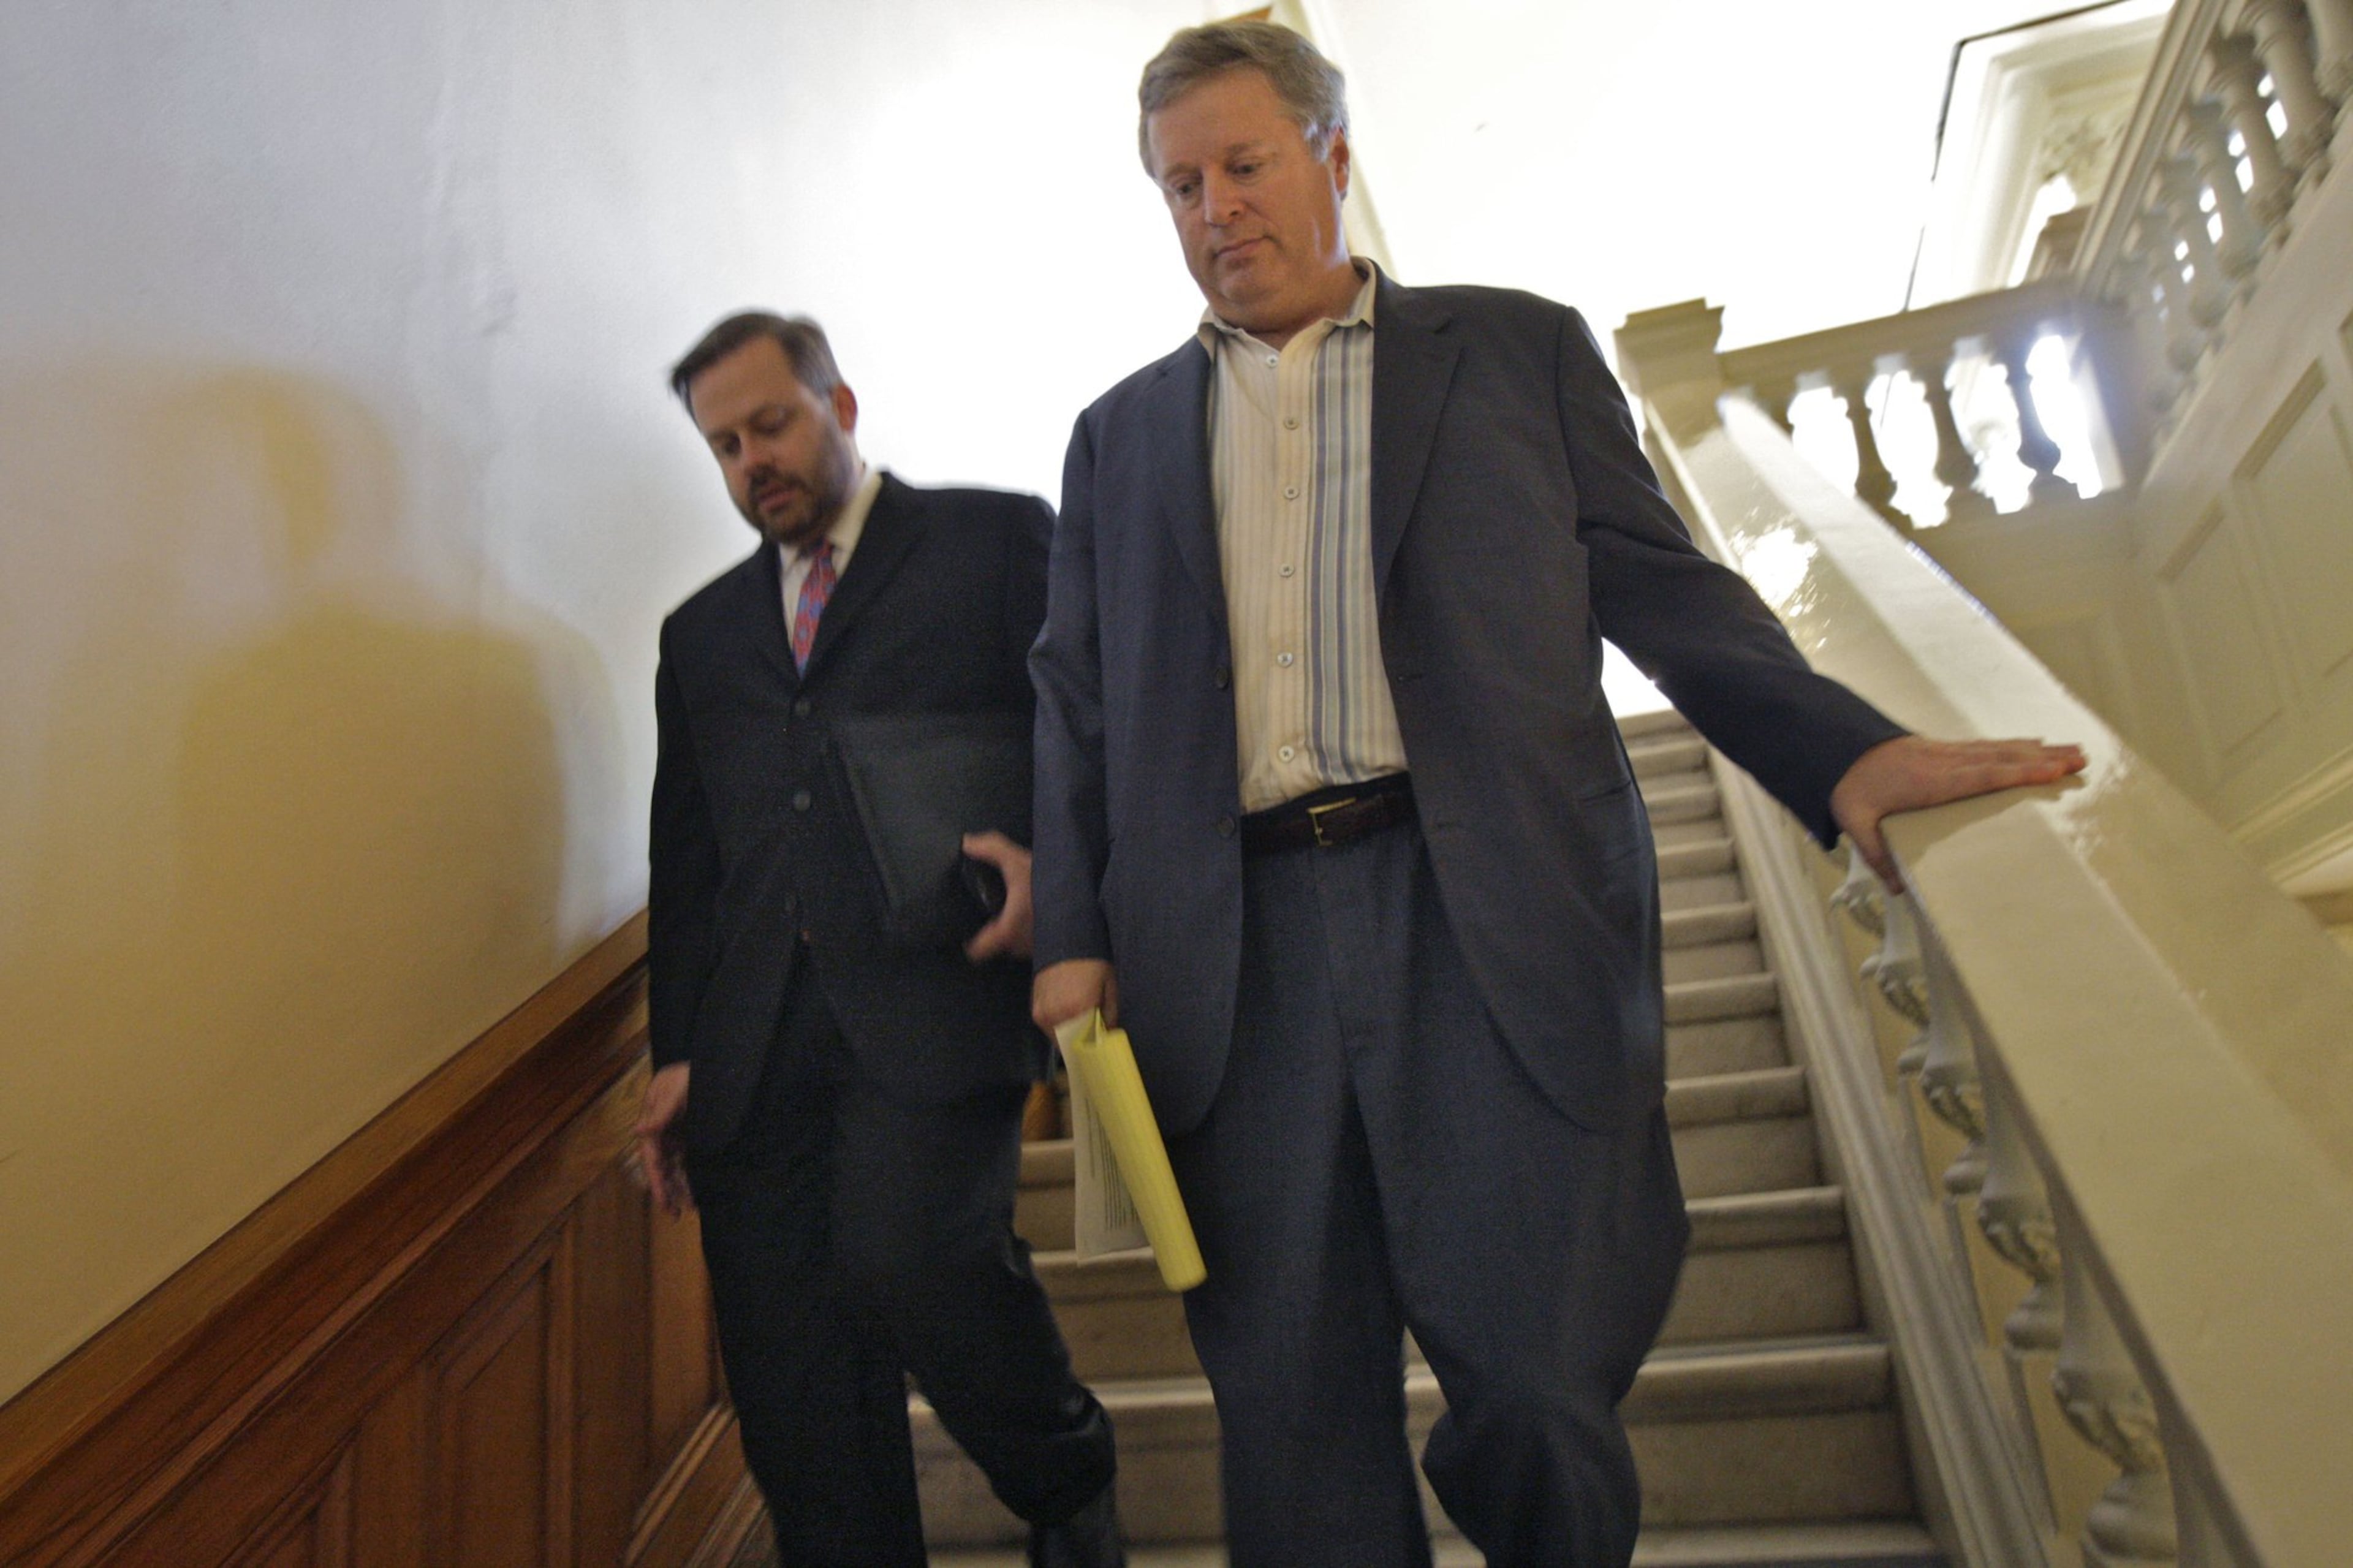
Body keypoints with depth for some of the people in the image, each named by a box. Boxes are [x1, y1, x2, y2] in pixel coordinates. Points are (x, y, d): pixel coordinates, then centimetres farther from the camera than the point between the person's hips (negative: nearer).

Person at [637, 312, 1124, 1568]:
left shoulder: (997, 540, 10)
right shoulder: (702, 632, 23)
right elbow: (685, 862, 20)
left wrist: (1057, 861, -16)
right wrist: (679, 1052, 11)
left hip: (934, 994, -4)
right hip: (757, 1042, 5)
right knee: (797, 1414, 3)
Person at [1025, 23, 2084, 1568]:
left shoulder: (1517, 346, 14)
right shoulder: (1123, 434, 20)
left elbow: (1655, 584, 9)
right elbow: (1078, 696, 15)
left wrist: (1844, 746, -8)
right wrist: (1073, 933, 4)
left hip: (1495, 921, -2)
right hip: (1242, 956, 3)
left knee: (1534, 1384, -5)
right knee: (1296, 1422, 6)